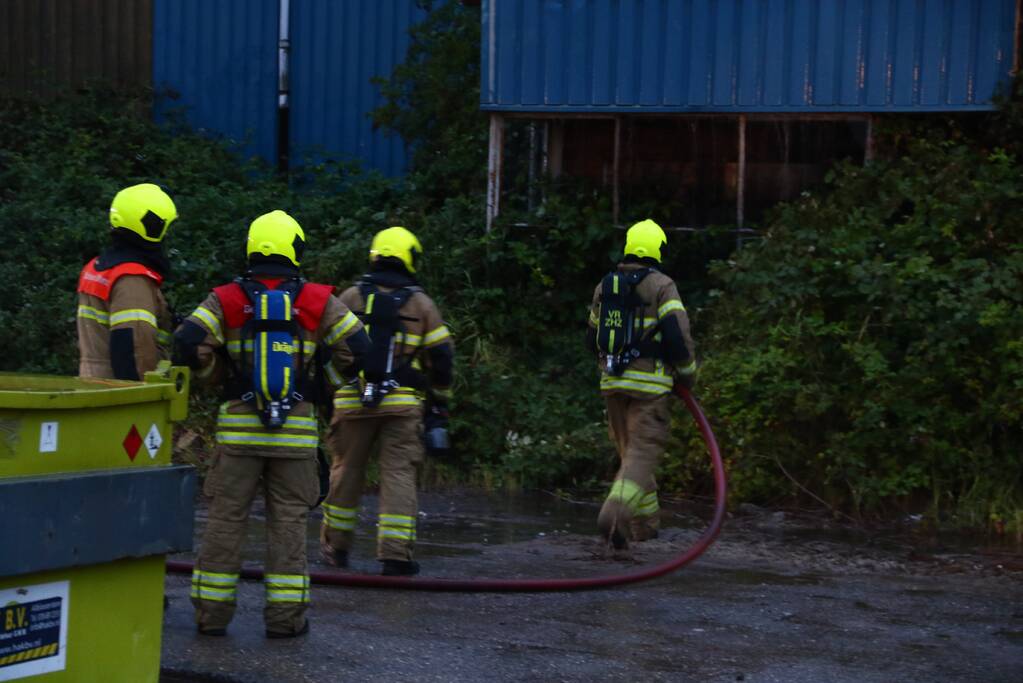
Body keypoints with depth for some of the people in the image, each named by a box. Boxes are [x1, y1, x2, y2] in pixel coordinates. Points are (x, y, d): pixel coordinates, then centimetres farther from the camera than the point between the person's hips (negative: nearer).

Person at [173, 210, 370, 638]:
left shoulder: (227, 300, -2)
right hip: (296, 430, 0)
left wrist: (214, 376, 6)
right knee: (288, 522, 7)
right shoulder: (317, 302, -2)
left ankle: (212, 613, 9)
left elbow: (188, 342, -12)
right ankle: (285, 615, 7)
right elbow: (358, 345, -3)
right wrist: (336, 372, 17)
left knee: (226, 519, 7)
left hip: (238, 427, 0)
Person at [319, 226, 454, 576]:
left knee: (346, 471, 13)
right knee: (398, 475, 0)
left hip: (352, 400, 1)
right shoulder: (421, 303, 4)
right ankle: (395, 555, -6)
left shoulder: (351, 297, 4)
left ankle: (336, 547, 24)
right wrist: (439, 403, 13)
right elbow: (441, 355, 4)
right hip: (402, 403, -1)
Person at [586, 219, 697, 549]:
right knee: (643, 452, -7)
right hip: (650, 385, -6)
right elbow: (678, 334, -13)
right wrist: (687, 373, 3)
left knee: (630, 451, 16)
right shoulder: (661, 286, -7)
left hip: (612, 382, 6)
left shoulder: (605, 286, 11)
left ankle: (644, 525, 21)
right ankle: (615, 513, -29)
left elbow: (593, 339, 19)